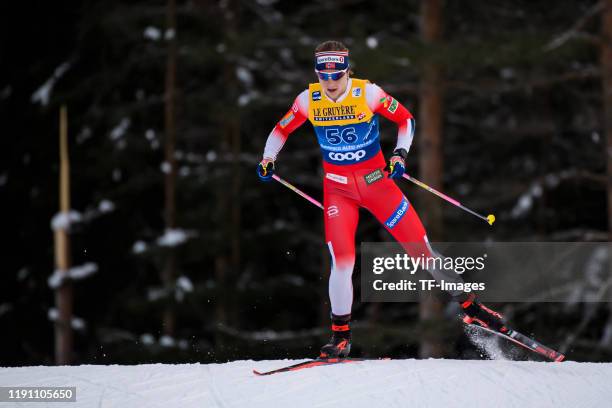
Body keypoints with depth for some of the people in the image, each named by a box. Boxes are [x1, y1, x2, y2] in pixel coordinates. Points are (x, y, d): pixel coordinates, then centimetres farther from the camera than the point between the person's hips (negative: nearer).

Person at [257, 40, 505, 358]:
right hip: (338, 190, 1)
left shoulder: (368, 93, -13)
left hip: (377, 181, -1)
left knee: (420, 249, -1)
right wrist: (268, 159, -8)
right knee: (342, 262, -14)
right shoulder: (309, 100, -6)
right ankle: (341, 336, 0)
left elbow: (406, 120, 0)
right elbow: (282, 130, 9)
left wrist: (400, 153, -15)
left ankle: (468, 303, 14)